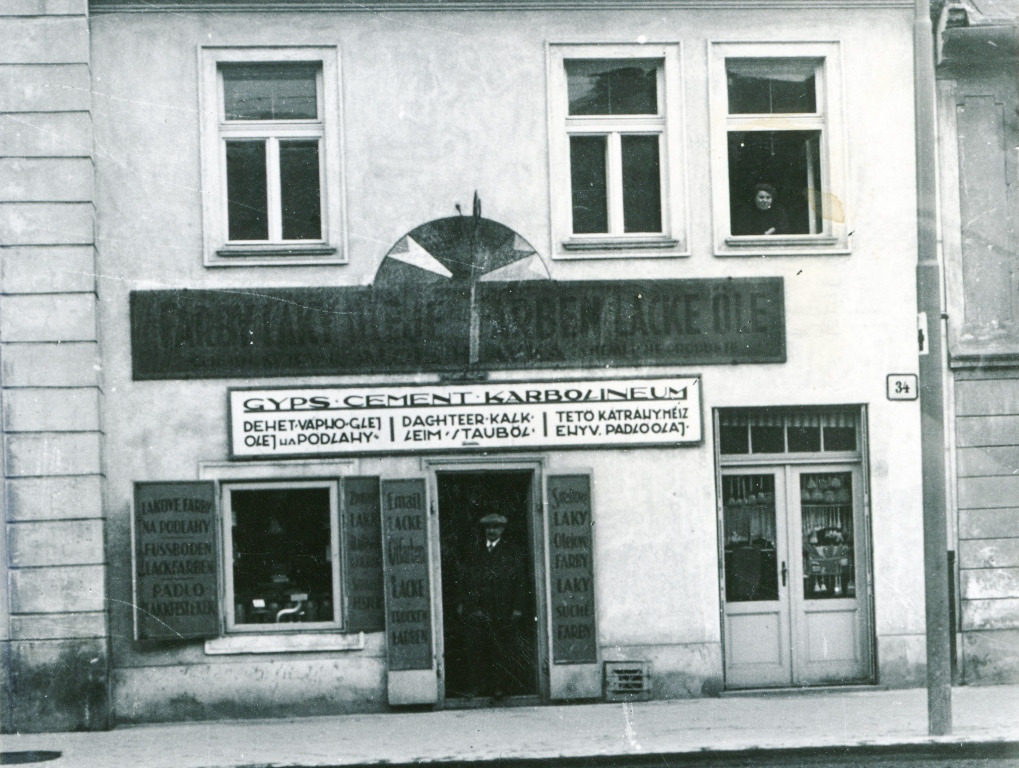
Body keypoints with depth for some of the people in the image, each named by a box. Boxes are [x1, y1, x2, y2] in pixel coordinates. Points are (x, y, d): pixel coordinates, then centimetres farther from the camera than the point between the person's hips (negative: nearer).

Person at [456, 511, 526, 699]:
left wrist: (517, 608, -6)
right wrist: (462, 603, 7)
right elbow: (467, 579, 15)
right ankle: (476, 686, 5)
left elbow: (519, 580, 2)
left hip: (502, 611, -2)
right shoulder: (476, 550, 15)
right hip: (477, 609, 2)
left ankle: (500, 686, 5)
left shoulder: (512, 551, 7)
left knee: (502, 650, -1)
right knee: (475, 649, 0)